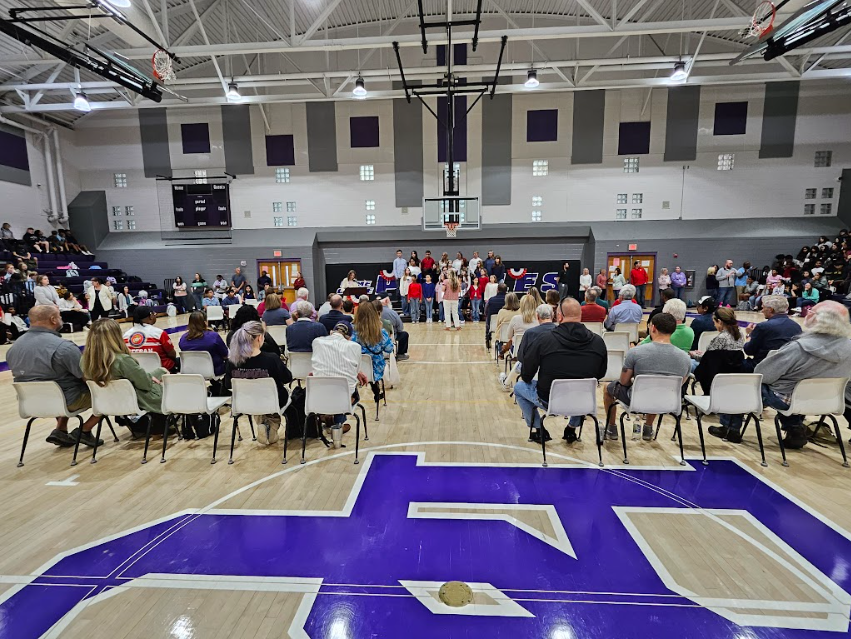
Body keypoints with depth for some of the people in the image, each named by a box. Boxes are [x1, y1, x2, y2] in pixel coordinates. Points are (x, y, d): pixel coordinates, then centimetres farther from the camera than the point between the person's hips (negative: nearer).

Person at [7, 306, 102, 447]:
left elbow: (25, 375, 12)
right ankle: (84, 431, 5)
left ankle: (60, 430, 19)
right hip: (65, 402, -7)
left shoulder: (13, 347, 0)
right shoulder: (63, 346, -25)